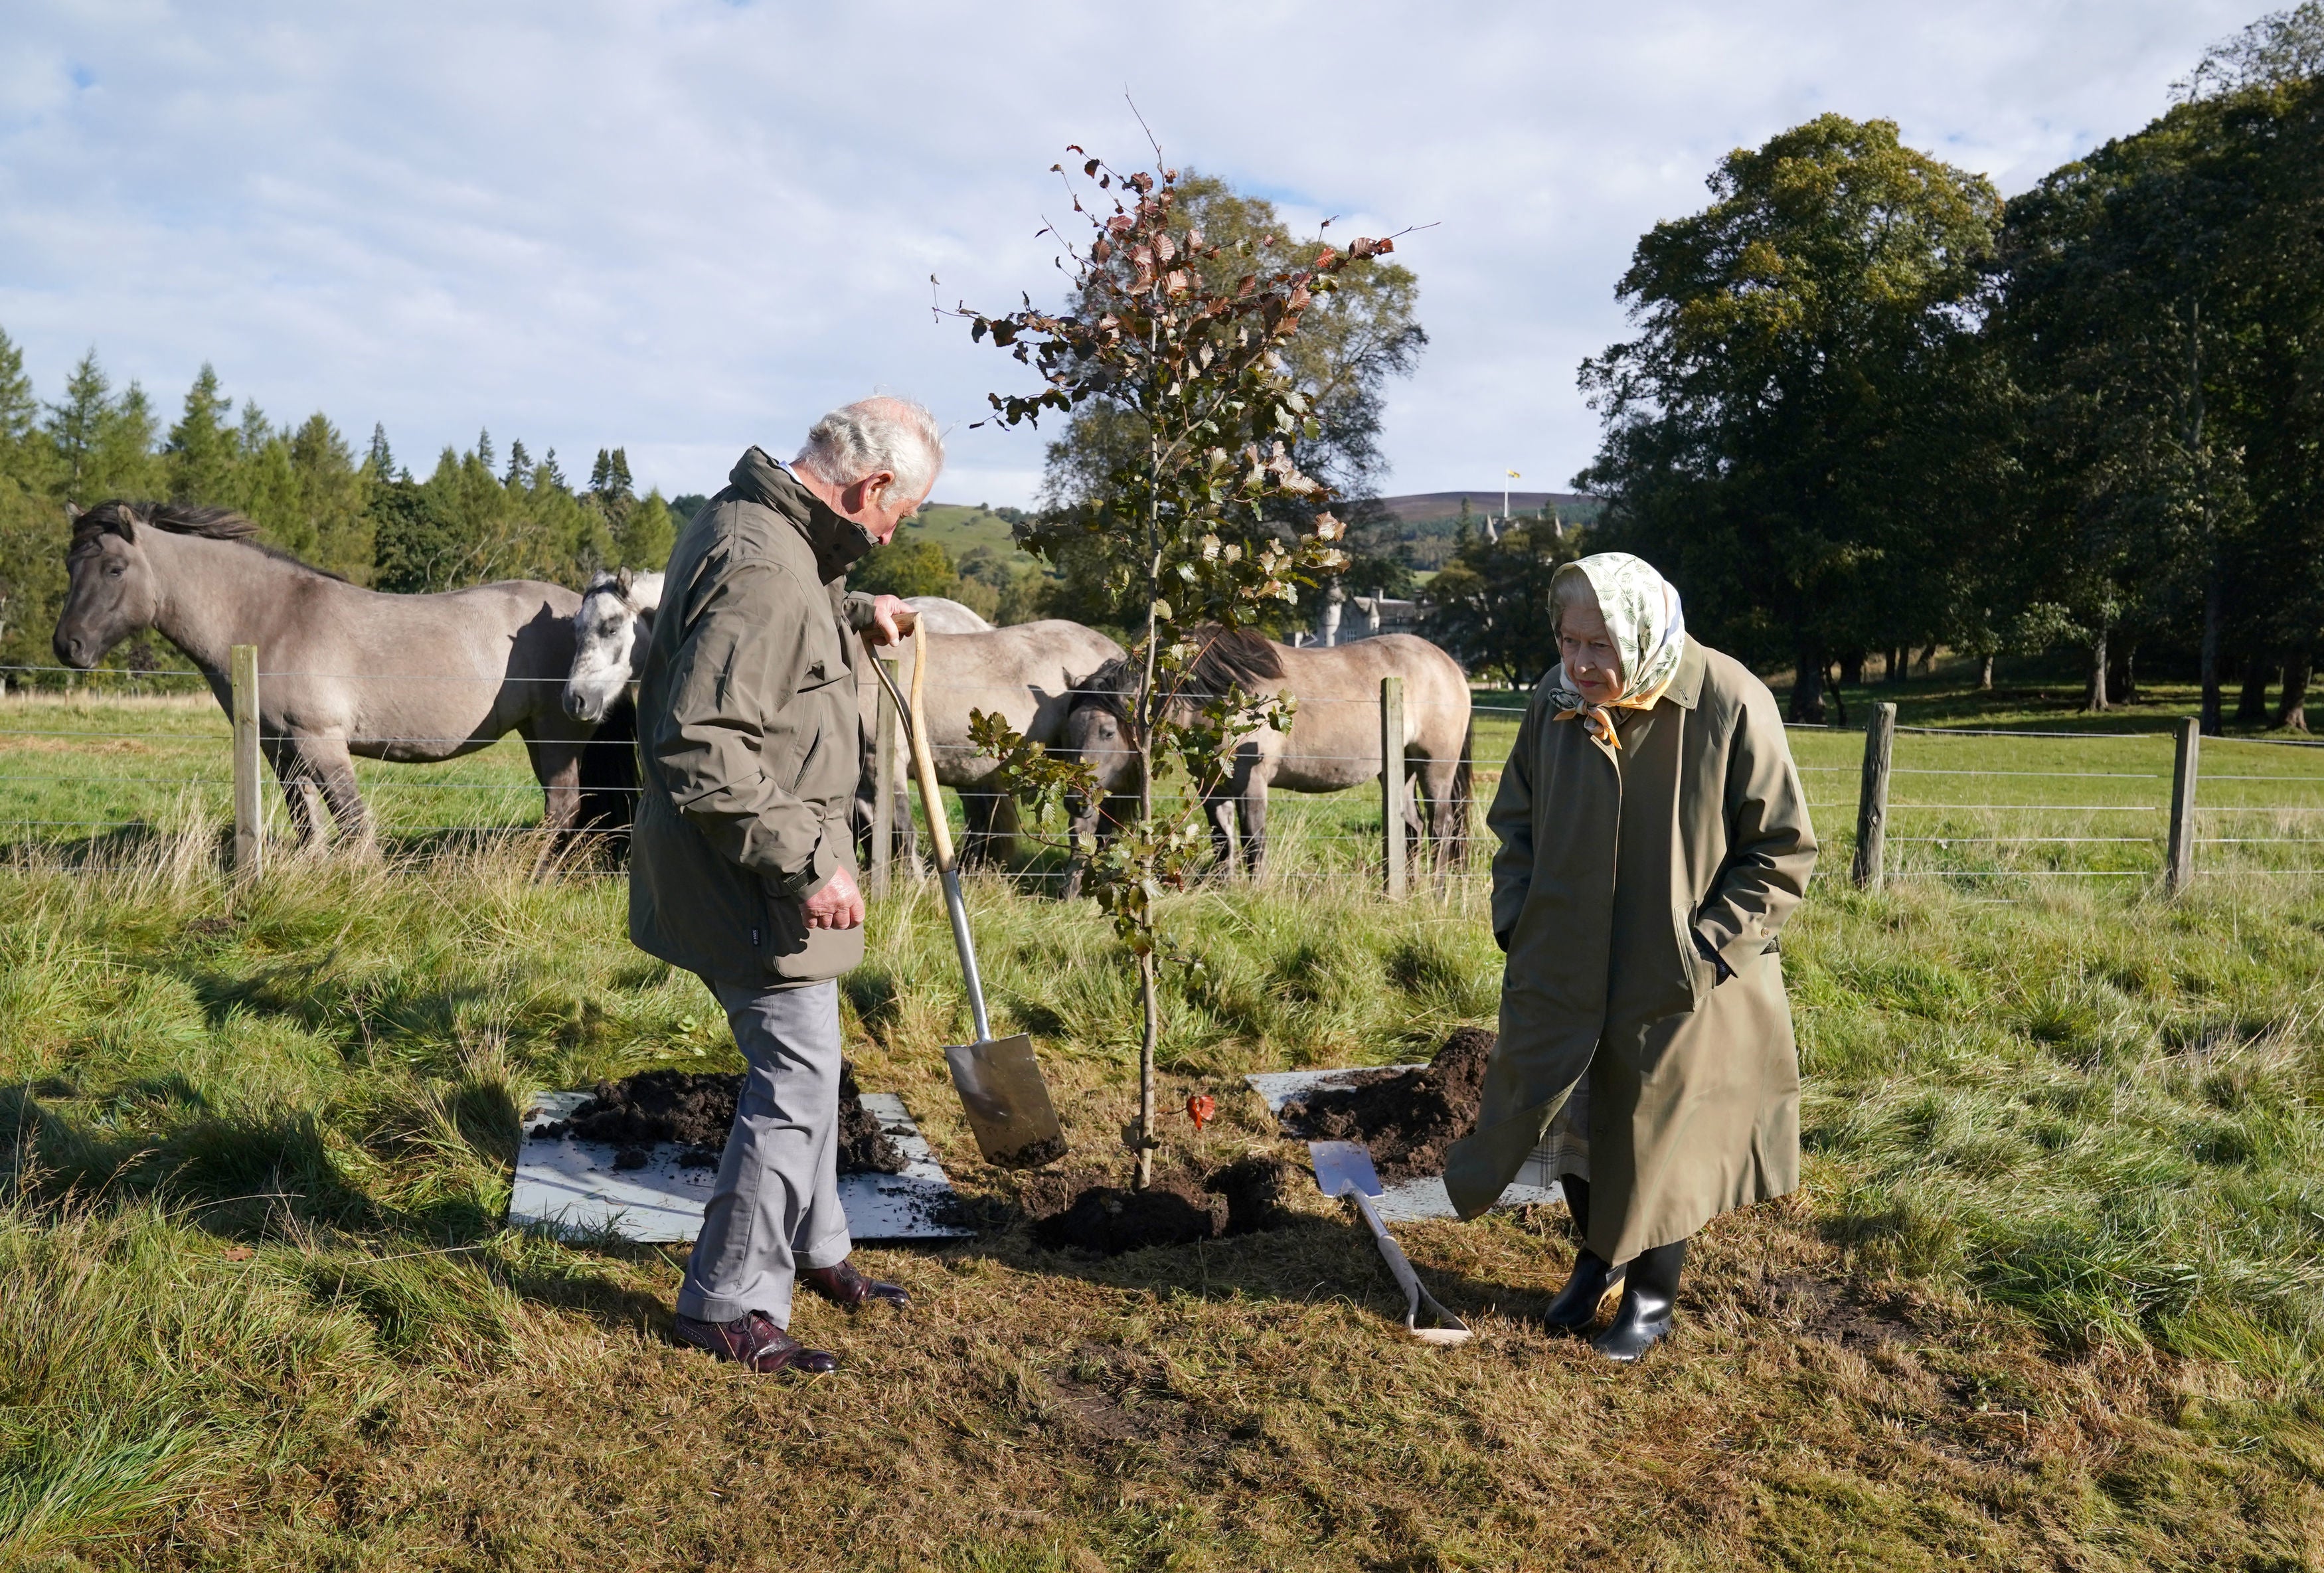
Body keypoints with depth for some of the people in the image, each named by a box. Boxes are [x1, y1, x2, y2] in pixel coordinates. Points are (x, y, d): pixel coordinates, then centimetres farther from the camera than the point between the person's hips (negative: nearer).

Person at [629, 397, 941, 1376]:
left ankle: (812, 1249, 39)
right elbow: (702, 750, -30)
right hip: (747, 878, -11)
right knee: (796, 1083, -3)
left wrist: (854, 610, 22)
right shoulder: (764, 570, -26)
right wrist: (807, 860, -27)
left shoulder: (758, 523, 8)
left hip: (769, 865, 11)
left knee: (806, 1063, 22)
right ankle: (727, 1306, 12)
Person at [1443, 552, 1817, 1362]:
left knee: (1659, 1131, 12)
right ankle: (1595, 1256, 43)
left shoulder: (1731, 704, -19)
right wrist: (1517, 920, -1)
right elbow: (1516, 819, 8)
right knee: (1566, 1114, 16)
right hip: (1564, 962, 4)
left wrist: (1706, 945, -16)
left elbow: (1784, 851, -12)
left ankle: (1652, 1292, 35)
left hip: (1678, 982, -4)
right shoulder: (1558, 698, -7)